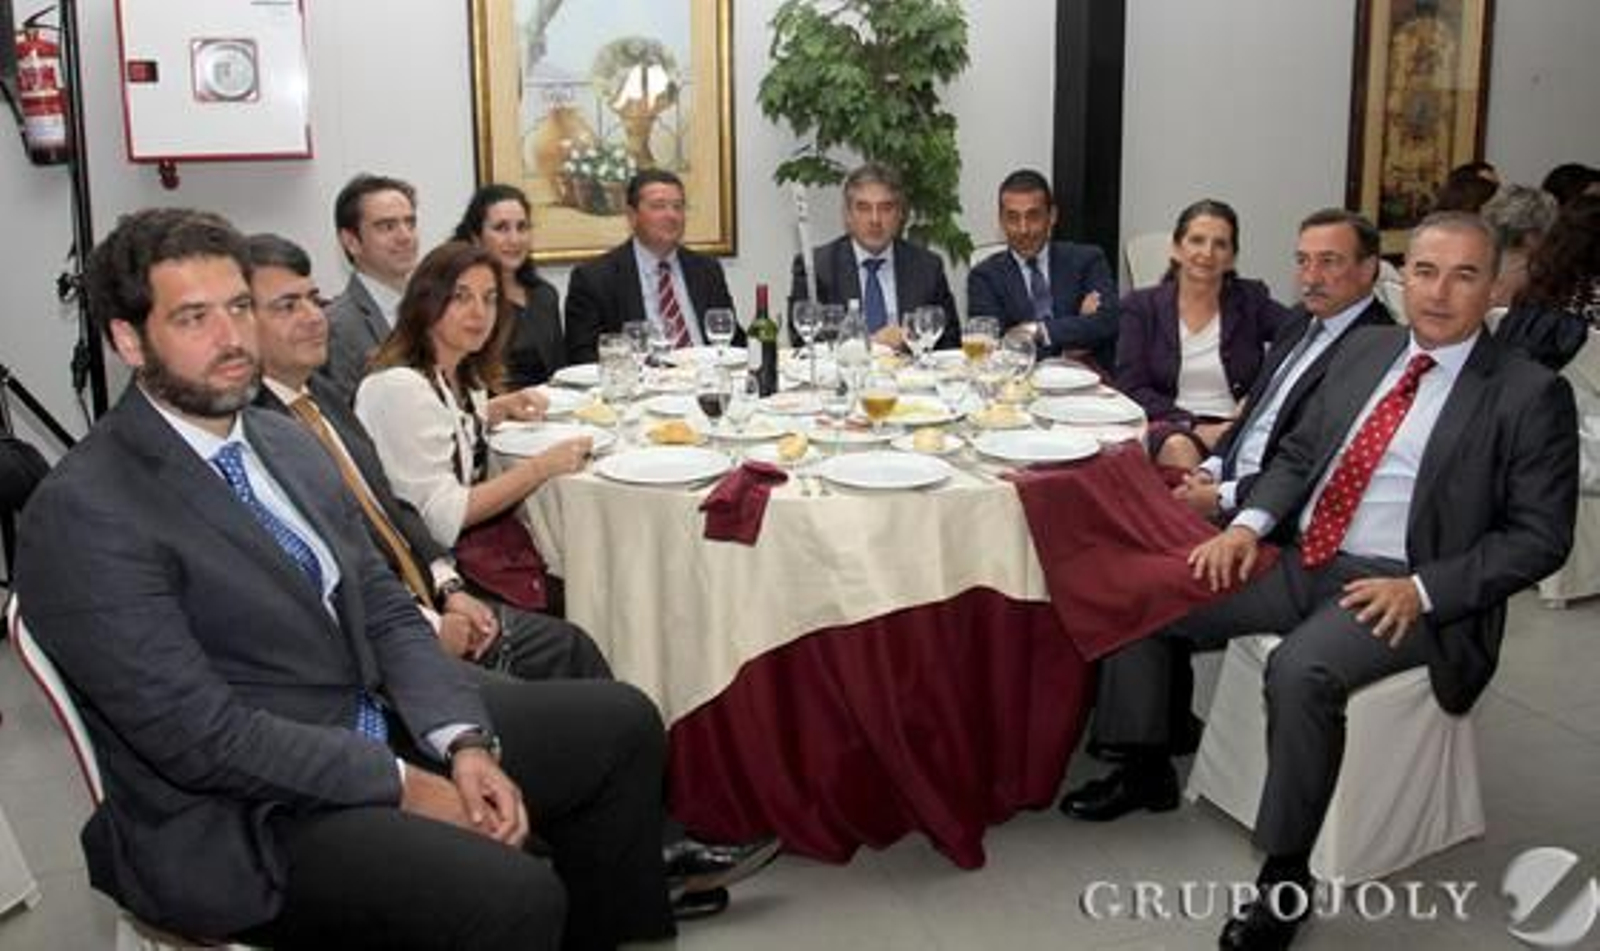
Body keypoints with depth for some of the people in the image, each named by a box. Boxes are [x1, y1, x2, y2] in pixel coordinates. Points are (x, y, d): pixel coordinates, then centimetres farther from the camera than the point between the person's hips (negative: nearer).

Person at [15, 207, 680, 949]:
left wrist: (465, 744, -8)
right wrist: (404, 785, -17)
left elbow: (385, 612, 8)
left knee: (621, 722, 8)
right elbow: (201, 735, -21)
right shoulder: (82, 513, -17)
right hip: (243, 818, -8)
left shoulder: (286, 442, 9)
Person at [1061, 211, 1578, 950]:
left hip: (1399, 587, -6)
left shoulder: (1531, 394, -6)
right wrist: (1249, 524, -3)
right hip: (1302, 558, 7)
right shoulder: (1363, 350, 11)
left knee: (1300, 670, -35)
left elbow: (1540, 537, -7)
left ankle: (1286, 874, -17)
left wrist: (1422, 589, -18)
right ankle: (1145, 770, 16)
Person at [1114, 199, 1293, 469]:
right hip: (1171, 428, 0)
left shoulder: (1250, 299, 12)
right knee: (1178, 448, -34)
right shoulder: (1142, 306, 9)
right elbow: (1131, 389, 0)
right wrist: (1194, 427, -13)